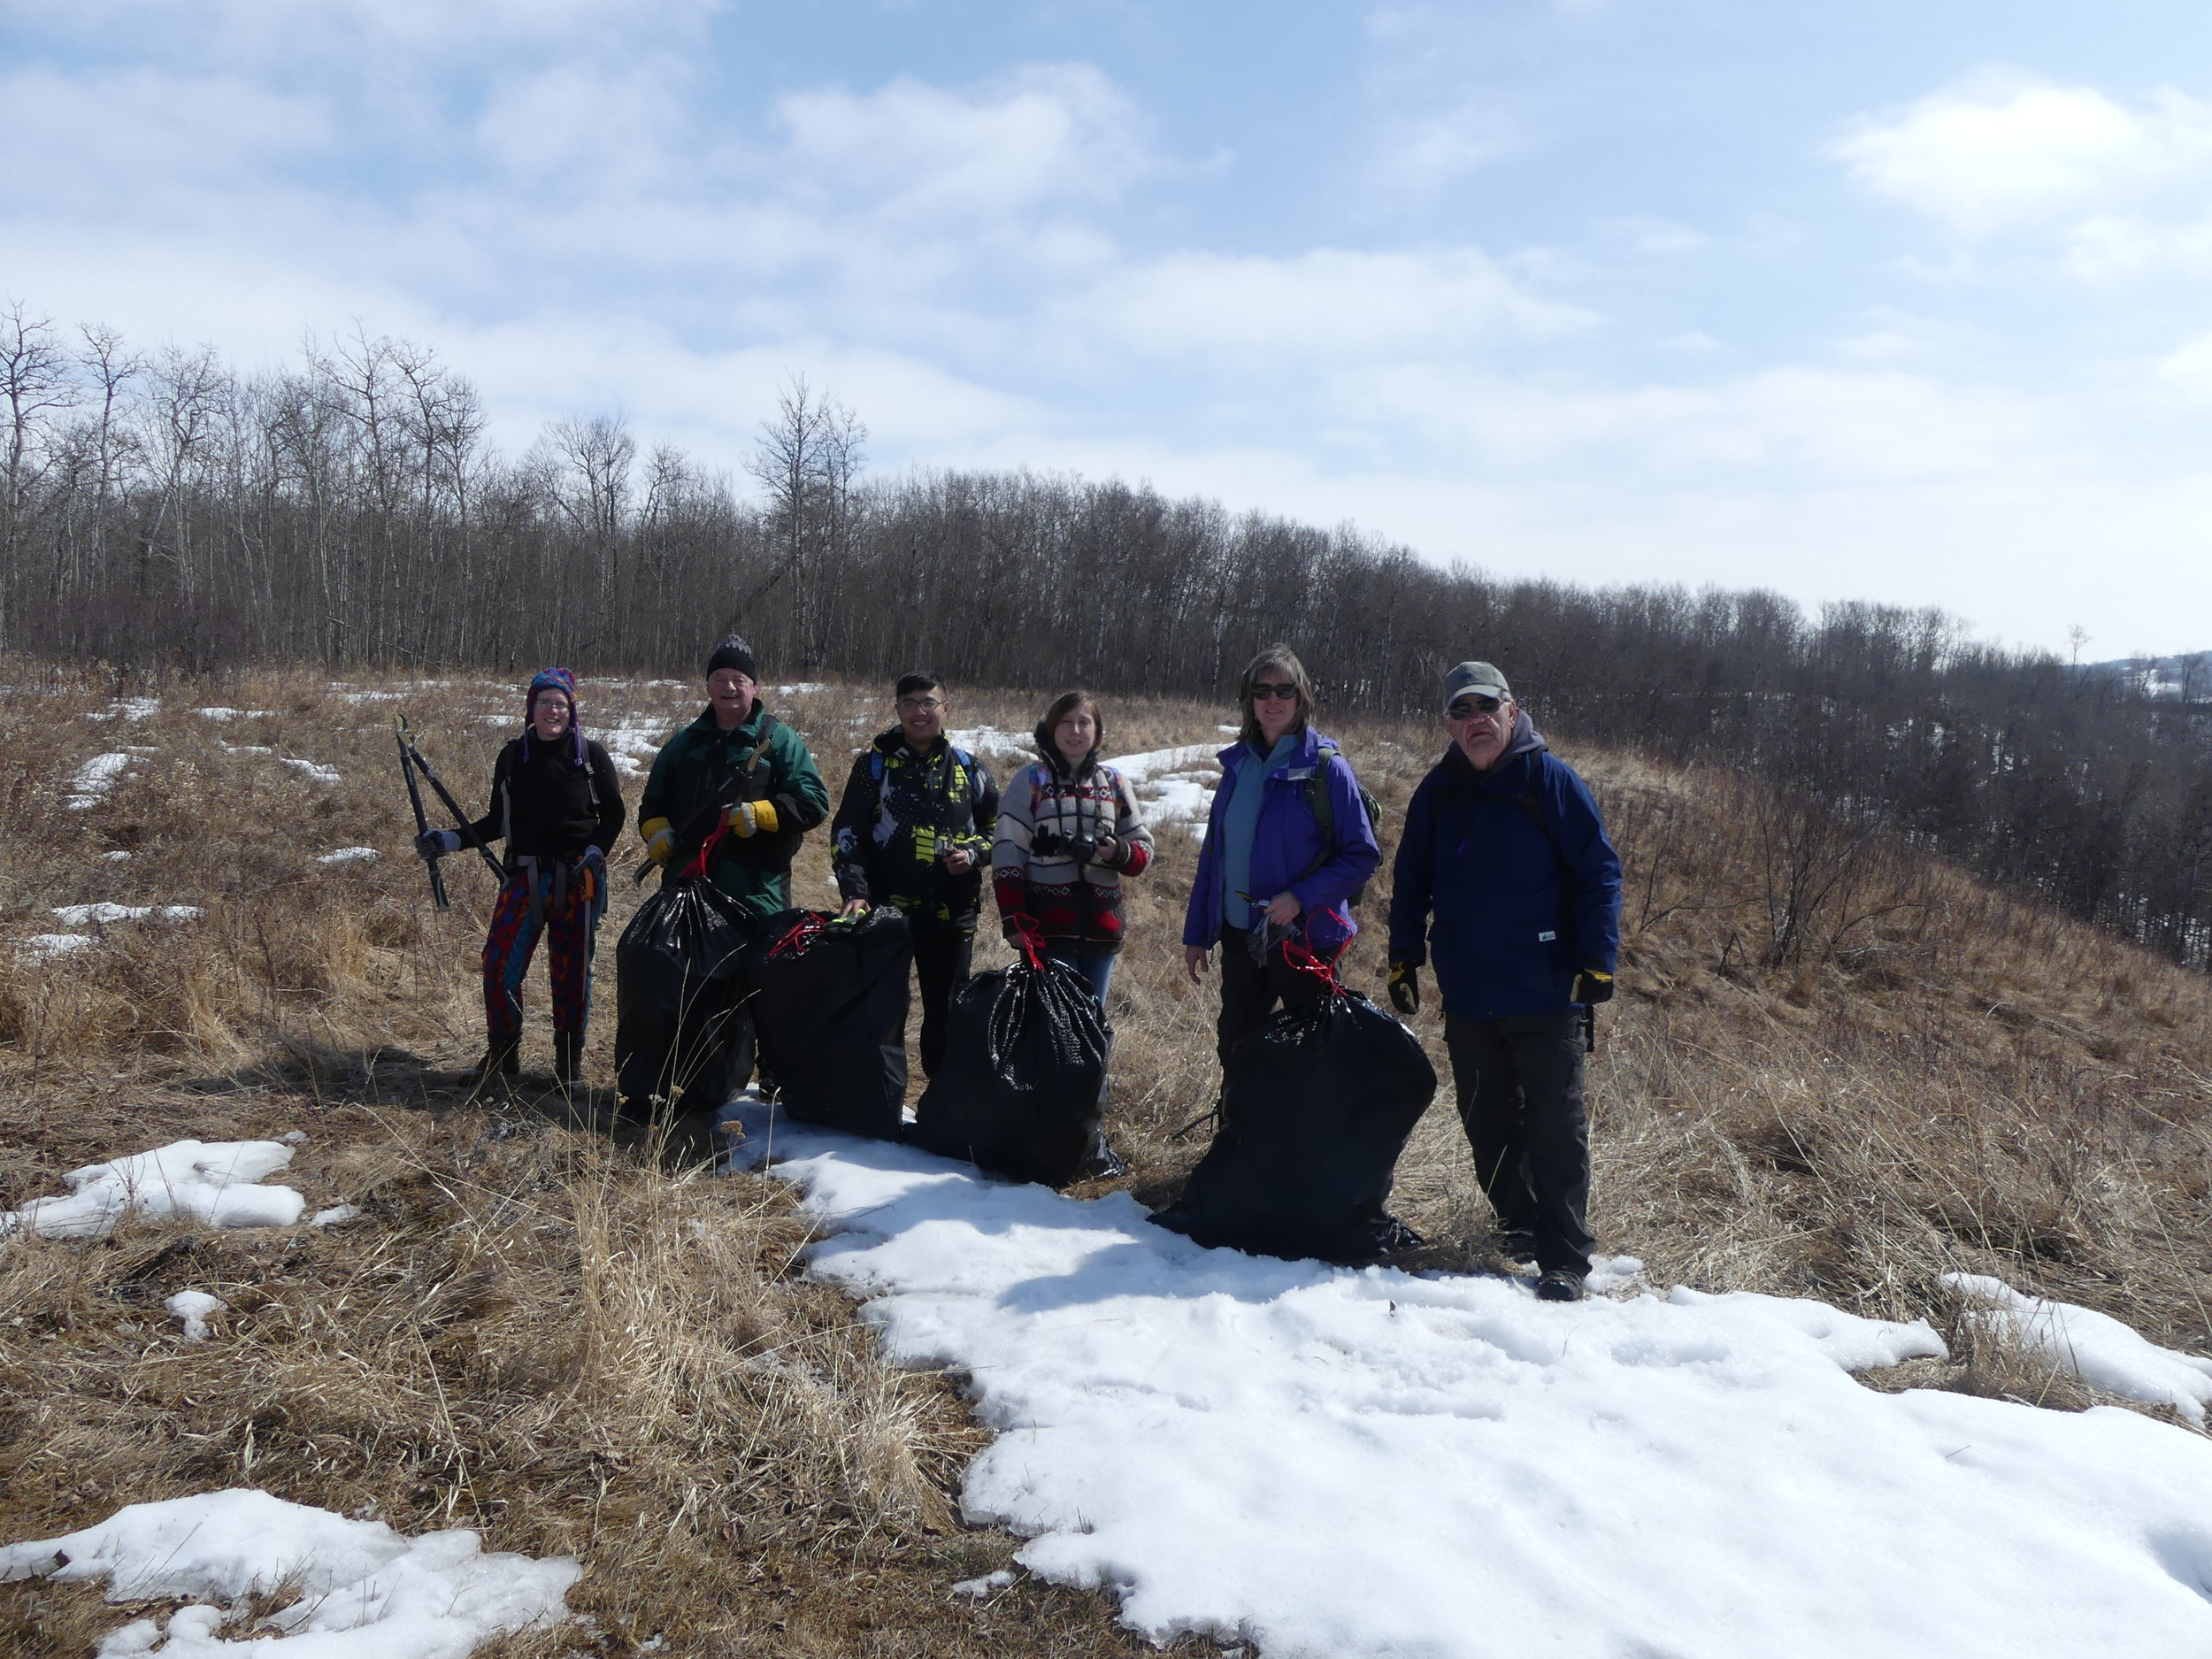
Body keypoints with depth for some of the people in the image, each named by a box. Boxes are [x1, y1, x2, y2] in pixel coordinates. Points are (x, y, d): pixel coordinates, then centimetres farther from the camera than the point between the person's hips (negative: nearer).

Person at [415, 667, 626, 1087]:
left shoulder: (590, 754, -1)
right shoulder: (512, 756, 6)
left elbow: (613, 814, 3)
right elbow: (498, 820, 12)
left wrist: (596, 851, -13)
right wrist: (451, 840, 1)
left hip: (578, 878, -2)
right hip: (526, 875, 2)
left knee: (571, 969, 4)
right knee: (500, 963, -4)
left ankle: (570, 1060, 19)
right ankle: (502, 1055, 13)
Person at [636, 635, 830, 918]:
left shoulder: (780, 740, 4)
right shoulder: (684, 743, 19)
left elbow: (813, 802, -4)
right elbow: (653, 799, 28)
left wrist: (758, 815, -17)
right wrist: (656, 831, 6)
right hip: (685, 880, 5)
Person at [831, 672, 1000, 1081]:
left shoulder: (969, 769, 8)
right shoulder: (875, 763, 3)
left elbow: (995, 829, 16)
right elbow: (846, 832, 2)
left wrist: (973, 853, -5)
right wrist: (855, 890, -10)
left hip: (952, 913, 2)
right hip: (886, 909, -2)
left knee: (947, 1015, 10)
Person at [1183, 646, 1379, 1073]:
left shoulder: (1326, 766, -10)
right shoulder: (1238, 763, 6)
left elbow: (1363, 856, -12)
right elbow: (1213, 853, 10)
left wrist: (1300, 897, -23)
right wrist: (1196, 933, 9)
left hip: (1305, 938, -5)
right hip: (1239, 936, 5)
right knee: (1234, 1048, 17)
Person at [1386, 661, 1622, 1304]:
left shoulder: (1551, 781, -5)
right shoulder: (1438, 792, 8)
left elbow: (1599, 872, -5)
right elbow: (1410, 881, 17)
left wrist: (1597, 959, -11)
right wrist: (1404, 957, 12)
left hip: (1546, 997, -5)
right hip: (1467, 997, 5)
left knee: (1556, 1129, -1)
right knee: (1488, 1127, 13)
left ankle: (1565, 1259, 5)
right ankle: (1518, 1223, 30)